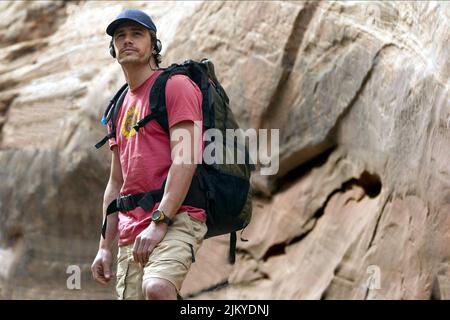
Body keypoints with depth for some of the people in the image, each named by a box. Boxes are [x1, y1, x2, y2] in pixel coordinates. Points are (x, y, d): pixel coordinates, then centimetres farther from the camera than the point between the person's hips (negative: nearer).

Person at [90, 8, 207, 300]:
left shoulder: (175, 85, 0)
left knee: (157, 288, -33)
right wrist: (104, 247, 18)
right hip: (131, 235, 8)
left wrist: (159, 221, -22)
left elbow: (186, 159, -13)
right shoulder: (121, 107, 23)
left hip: (176, 220, -8)